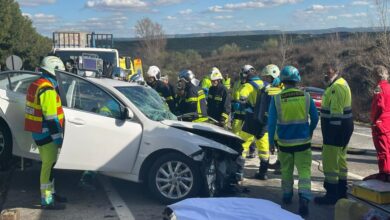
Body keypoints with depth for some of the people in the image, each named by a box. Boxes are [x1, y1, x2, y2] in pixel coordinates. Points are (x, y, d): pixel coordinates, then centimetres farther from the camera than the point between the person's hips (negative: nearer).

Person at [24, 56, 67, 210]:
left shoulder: (37, 85, 13)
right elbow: (51, 117, -23)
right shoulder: (48, 90, -20)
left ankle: (50, 193, 29)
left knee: (48, 164, 18)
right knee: (49, 165, -5)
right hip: (46, 134, -10)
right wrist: (58, 138, -19)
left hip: (39, 133, 10)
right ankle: (47, 200, 0)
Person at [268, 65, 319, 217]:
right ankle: (304, 198, -16)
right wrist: (310, 132, 21)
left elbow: (271, 121, -8)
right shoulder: (306, 96, -5)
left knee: (286, 170, 19)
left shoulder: (276, 98, -9)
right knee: (304, 171, 1)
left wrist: (271, 140, 3)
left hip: (284, 142, 0)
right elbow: (315, 118, 4)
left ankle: (287, 195, 32)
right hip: (303, 141, 0)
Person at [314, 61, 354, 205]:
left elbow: (336, 113, -24)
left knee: (329, 162, -5)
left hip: (336, 128, -11)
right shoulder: (340, 84, 16)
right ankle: (341, 192, 28)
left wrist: (333, 133, -23)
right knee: (340, 160, 18)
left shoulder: (337, 87, -18)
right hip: (342, 128, 11)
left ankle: (332, 195, 1)